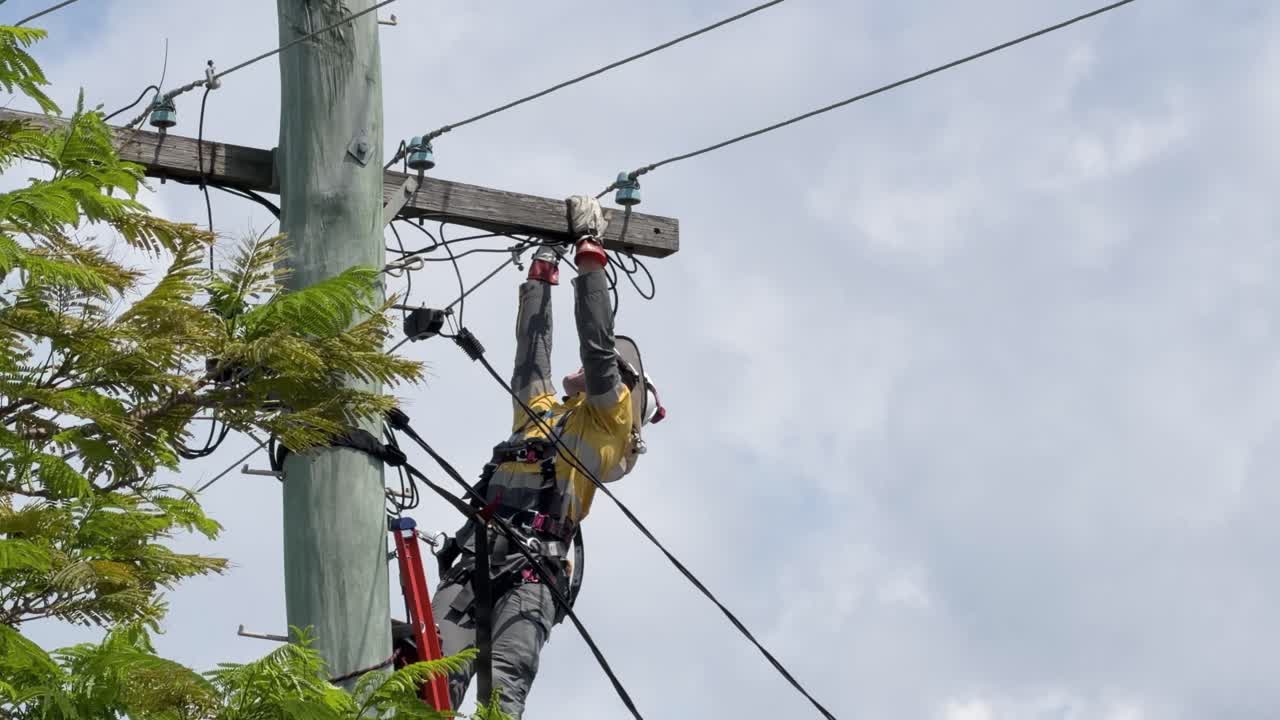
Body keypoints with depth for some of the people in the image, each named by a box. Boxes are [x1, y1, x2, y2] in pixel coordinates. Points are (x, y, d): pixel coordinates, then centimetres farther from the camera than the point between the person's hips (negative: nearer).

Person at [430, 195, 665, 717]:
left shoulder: (610, 420, 18)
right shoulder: (541, 410, 35)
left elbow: (597, 342, 9)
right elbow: (532, 343, 35)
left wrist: (590, 249, 14)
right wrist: (544, 268, 39)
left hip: (533, 562, -5)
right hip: (474, 556, 5)